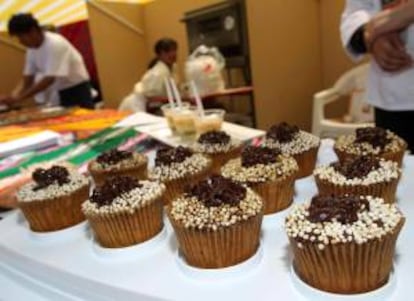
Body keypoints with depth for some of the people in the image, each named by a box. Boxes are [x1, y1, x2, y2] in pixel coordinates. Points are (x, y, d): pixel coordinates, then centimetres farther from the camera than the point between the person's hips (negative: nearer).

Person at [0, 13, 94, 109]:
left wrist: (18, 98, -28)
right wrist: (14, 96, -13)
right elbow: (28, 77, 4)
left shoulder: (55, 44, -23)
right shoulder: (31, 49, 1)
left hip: (77, 88, -7)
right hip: (62, 91, 7)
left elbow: (49, 79, -28)